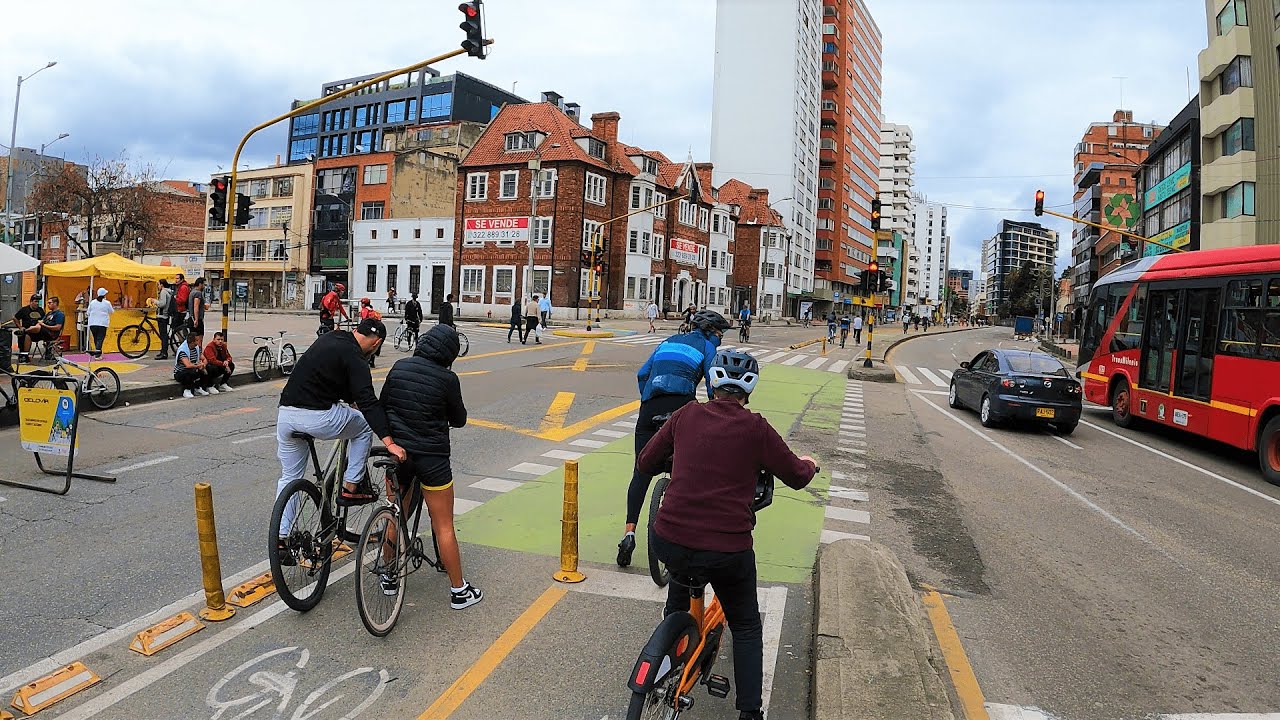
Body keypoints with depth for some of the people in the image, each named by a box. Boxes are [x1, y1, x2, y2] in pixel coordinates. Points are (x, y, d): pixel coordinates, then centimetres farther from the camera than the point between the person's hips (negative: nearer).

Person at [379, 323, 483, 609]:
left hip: (396, 450, 4)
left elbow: (382, 403, 9)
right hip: (432, 457, -4)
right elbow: (459, 420, -1)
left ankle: (390, 577, 34)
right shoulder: (447, 379, -13)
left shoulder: (399, 367, -1)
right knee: (444, 527, 5)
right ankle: (459, 590, 14)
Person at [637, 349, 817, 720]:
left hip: (668, 544, 3)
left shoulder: (687, 415, 3)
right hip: (728, 552, -2)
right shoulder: (756, 429, -3)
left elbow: (644, 463, 12)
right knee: (746, 628, 24)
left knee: (682, 575, 39)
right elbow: (797, 477, 8)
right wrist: (808, 463, 31)